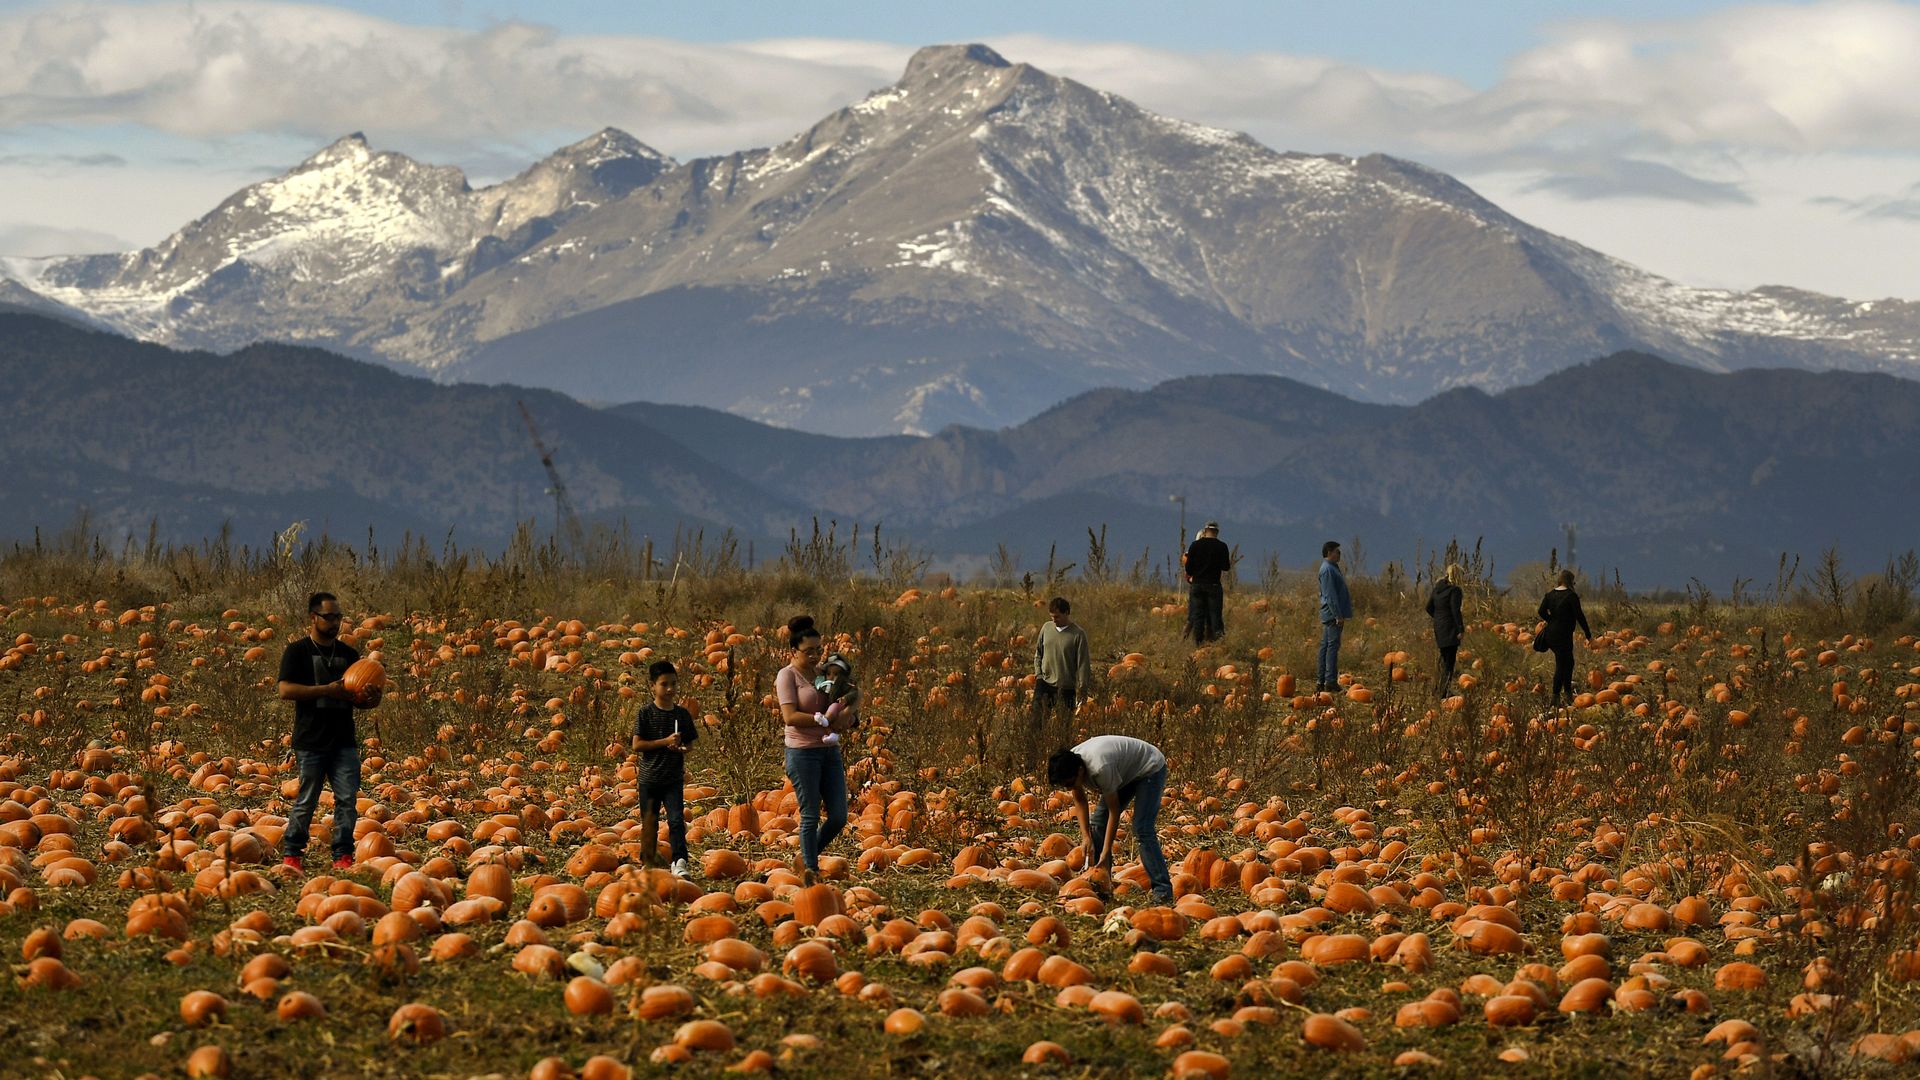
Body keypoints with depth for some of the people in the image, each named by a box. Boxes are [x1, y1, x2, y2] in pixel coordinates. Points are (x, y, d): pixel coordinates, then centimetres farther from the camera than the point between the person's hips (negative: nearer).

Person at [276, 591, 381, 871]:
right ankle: (291, 854, 15)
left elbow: (357, 697, 19)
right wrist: (327, 690, -20)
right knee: (306, 801, 2)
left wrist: (370, 701, -5)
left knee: (348, 799, -2)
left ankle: (343, 856, 4)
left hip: (344, 740, 4)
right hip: (311, 740, -4)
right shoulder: (297, 651, -2)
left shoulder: (348, 654, 13)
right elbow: (285, 690, -14)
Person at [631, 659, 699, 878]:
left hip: (674, 779, 1)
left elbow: (690, 743, 13)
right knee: (649, 823, 8)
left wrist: (682, 748, -11)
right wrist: (665, 742, -17)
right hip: (649, 777, -1)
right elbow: (637, 745, -10)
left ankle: (679, 861, -16)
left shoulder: (682, 714, 4)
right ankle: (649, 862, 22)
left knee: (676, 819, -13)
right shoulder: (645, 713, -5)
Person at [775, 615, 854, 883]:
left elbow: (849, 703, 16)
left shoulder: (823, 672, 12)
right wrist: (825, 722, -21)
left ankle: (809, 856, 25)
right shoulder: (788, 675, -6)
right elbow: (790, 716, -17)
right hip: (803, 752, -6)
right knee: (810, 816, -4)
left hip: (830, 751, 6)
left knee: (838, 816, 3)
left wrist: (849, 716, -8)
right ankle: (809, 869, 7)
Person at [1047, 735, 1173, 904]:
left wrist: (1106, 853, -29)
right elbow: (1079, 801, -3)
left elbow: (1114, 810, -31)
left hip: (1150, 768, -8)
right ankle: (1098, 883, 7)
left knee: (1142, 829, -22)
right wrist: (1085, 837, -13)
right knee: (1097, 823, 0)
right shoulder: (1069, 766, -17)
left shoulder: (1100, 768, -39)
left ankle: (1163, 890, -23)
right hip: (1126, 772, 8)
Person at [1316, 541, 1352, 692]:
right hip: (1332, 614, -10)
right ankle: (1330, 680, -14)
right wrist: (1338, 615, -21)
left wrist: (1341, 614, 23)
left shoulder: (1332, 568, 19)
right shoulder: (1327, 569, -13)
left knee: (1325, 646, 9)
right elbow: (1330, 595, -19)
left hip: (1330, 615, 10)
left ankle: (1322, 681, 11)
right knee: (1333, 645, -11)